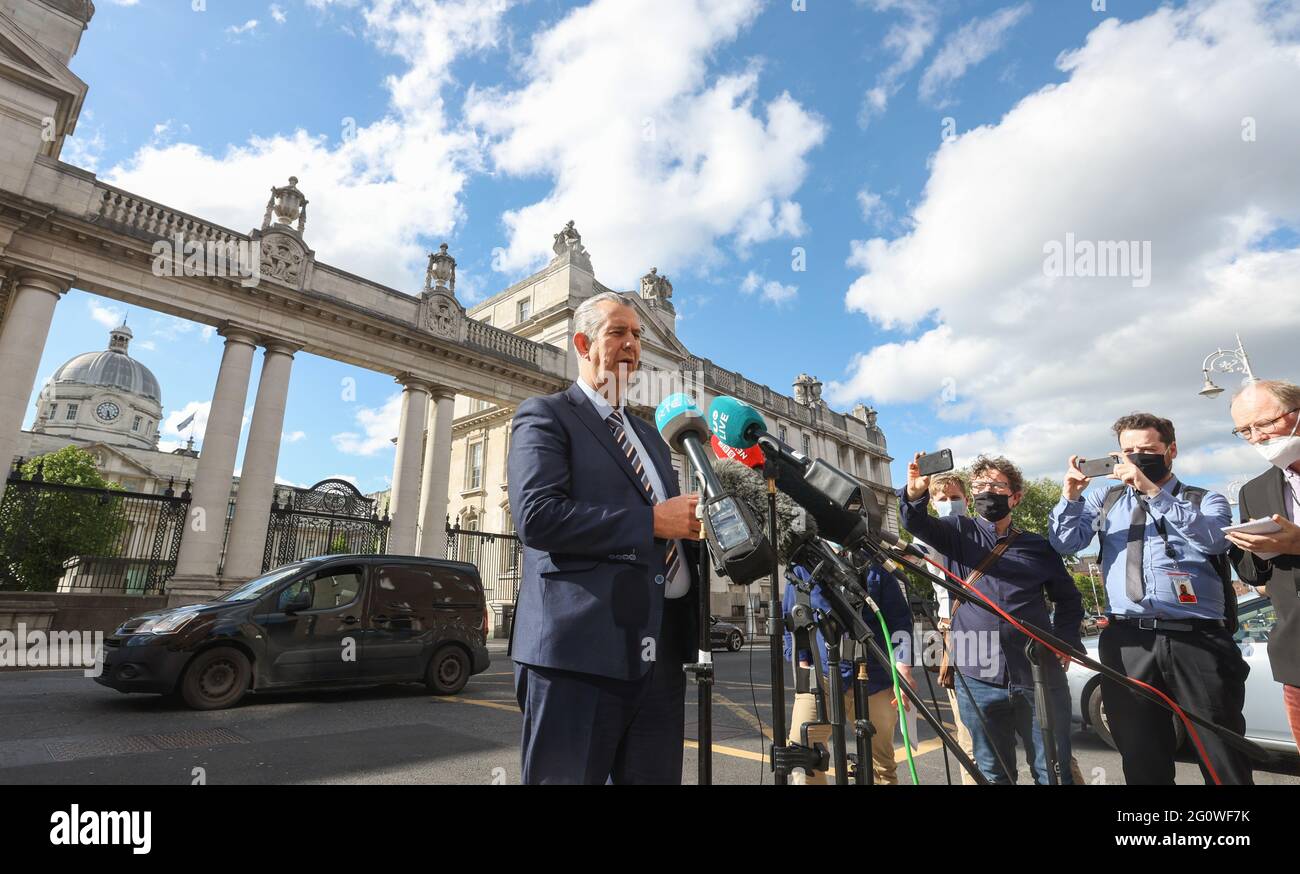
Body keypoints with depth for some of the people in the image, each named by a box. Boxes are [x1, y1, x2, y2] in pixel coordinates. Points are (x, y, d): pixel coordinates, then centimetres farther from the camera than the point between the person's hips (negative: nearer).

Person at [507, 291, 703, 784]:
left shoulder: (649, 436, 23)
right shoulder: (545, 415, 0)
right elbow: (536, 516, -16)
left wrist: (693, 523, 1)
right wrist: (651, 522, -15)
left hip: (660, 650, 7)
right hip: (581, 645, -7)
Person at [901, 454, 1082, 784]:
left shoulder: (1038, 546, 10)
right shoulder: (960, 532, 6)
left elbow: (1068, 598, 21)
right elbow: (918, 523, -13)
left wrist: (1065, 640, 4)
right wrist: (914, 494, -34)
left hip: (1038, 677, 1)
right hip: (977, 679, 0)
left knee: (1053, 771, 6)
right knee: (994, 773, 12)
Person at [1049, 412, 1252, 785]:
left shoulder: (1206, 501, 9)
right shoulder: (1105, 499, 15)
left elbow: (1213, 540, -13)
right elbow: (1064, 544, 5)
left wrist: (1153, 491, -21)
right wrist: (1071, 496, -10)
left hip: (1197, 640, -2)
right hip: (1127, 641, 2)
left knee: (1224, 761, 2)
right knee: (1142, 761, 10)